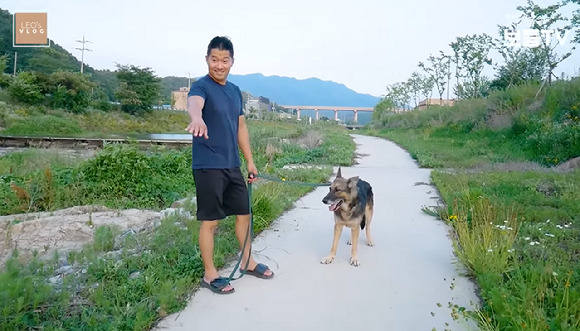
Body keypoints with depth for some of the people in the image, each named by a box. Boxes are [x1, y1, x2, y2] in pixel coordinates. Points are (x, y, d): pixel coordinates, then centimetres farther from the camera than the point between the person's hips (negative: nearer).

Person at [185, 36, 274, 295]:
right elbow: (194, 103, -36)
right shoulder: (201, 86, -12)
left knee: (243, 213, 16)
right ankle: (209, 275, 17)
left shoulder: (235, 91, 12)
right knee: (210, 220, 1)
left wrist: (250, 161, 16)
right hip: (208, 167, -7)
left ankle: (247, 261, 35)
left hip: (232, 165, 8)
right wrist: (197, 118, -60)